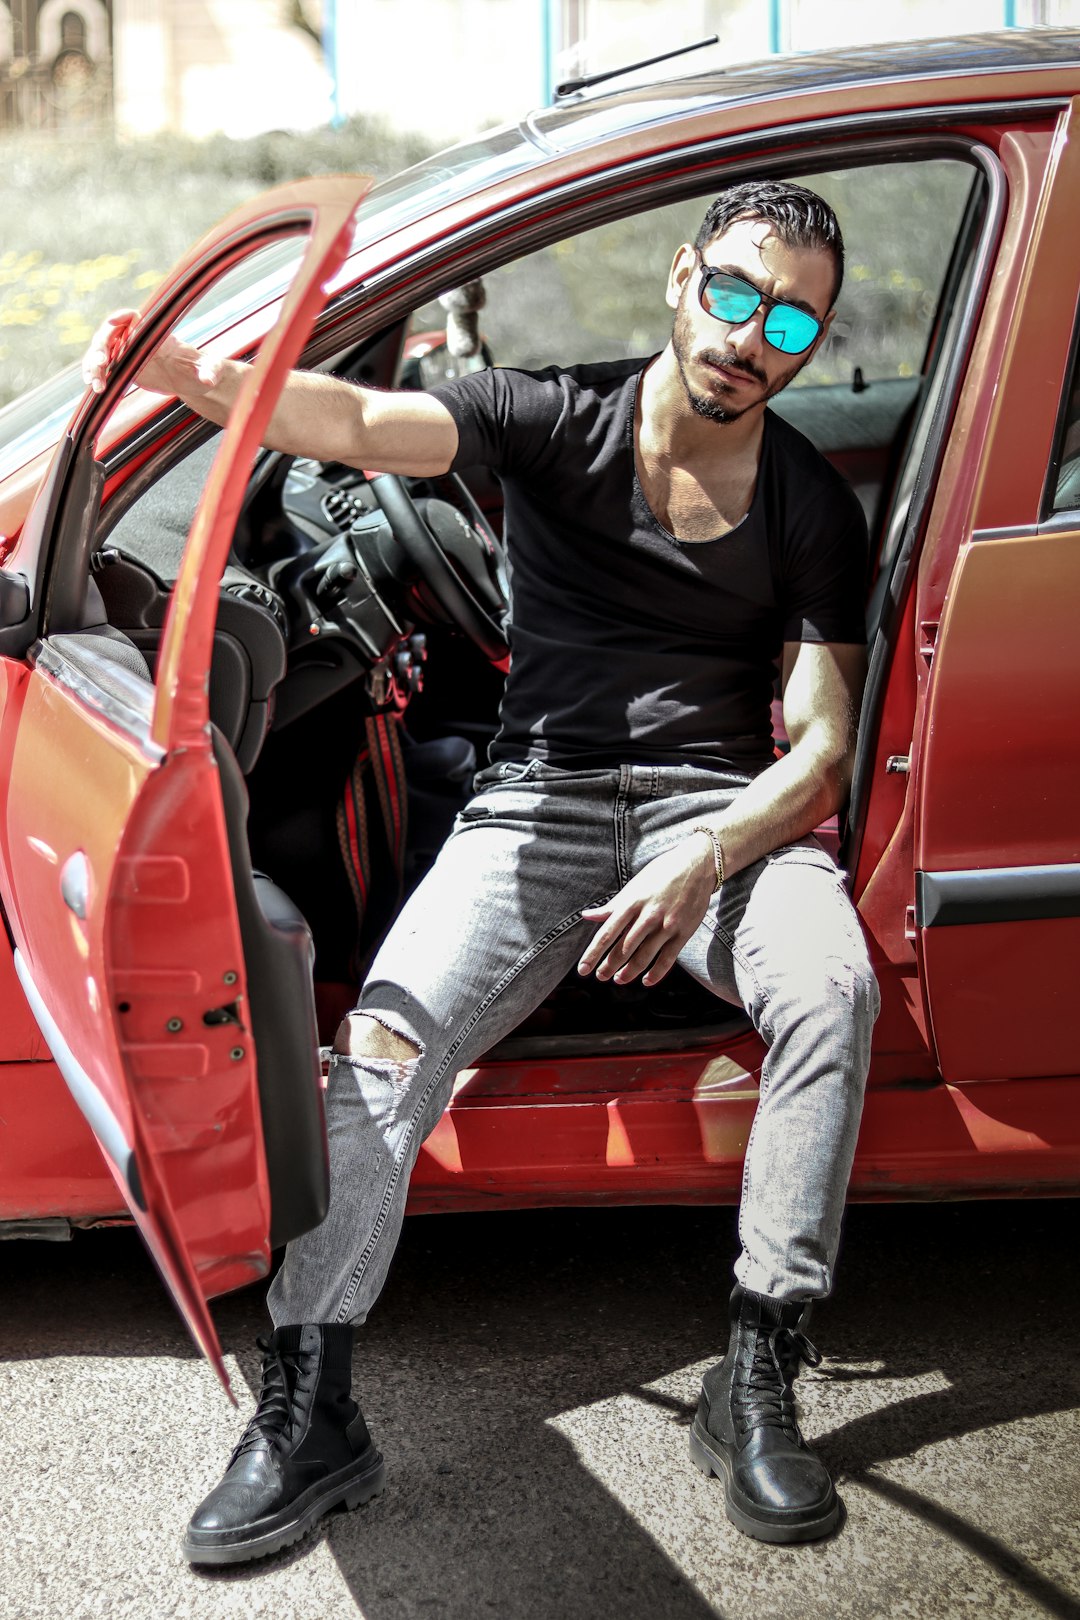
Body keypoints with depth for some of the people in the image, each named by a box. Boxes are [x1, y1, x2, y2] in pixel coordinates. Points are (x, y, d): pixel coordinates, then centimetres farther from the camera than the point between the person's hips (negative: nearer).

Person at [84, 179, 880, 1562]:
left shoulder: (812, 508, 6)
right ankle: (308, 1412, -16)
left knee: (833, 987, -31)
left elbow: (821, 743, -1)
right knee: (387, 1040, -24)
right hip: (537, 805, 0)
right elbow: (361, 424, -14)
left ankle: (757, 1383, -22)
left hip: (721, 808, 1)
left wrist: (705, 865, -21)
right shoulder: (561, 422, 3)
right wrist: (194, 378, -34)